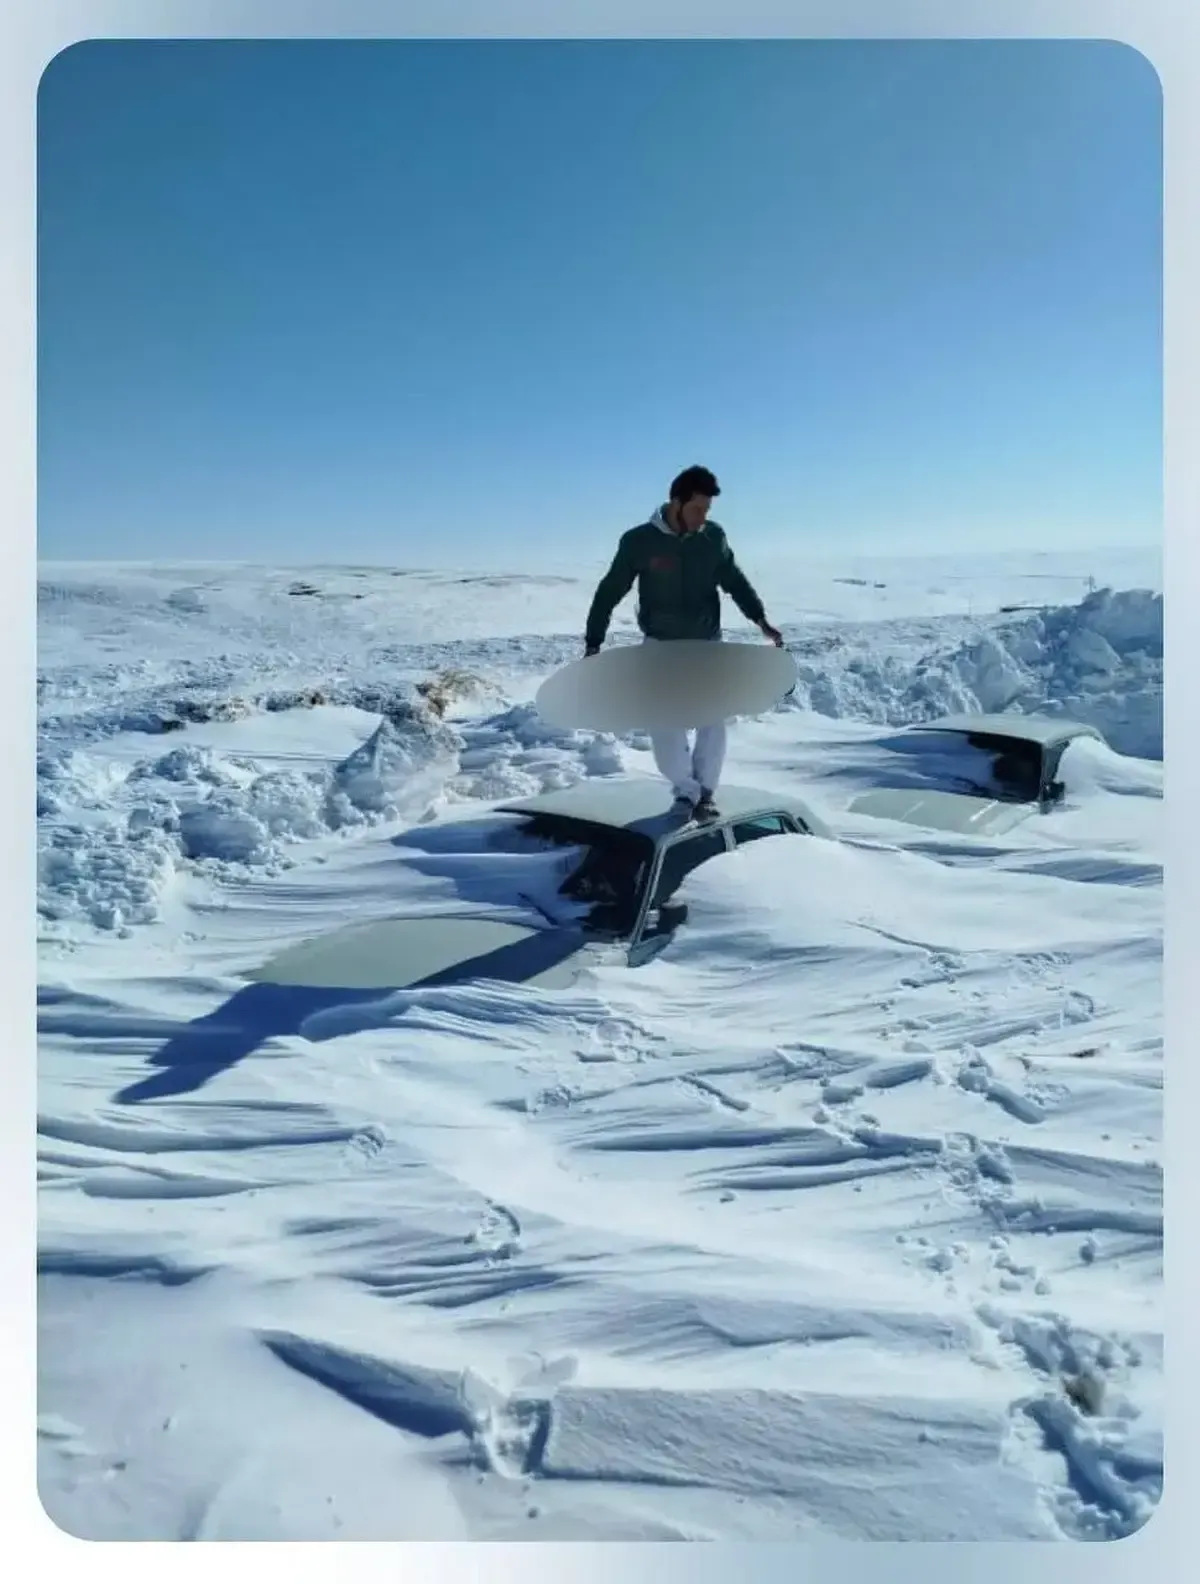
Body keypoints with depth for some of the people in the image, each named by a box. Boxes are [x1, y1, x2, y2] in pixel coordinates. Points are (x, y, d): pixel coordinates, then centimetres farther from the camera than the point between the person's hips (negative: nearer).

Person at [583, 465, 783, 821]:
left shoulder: (714, 537, -5)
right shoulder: (639, 541, -12)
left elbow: (735, 581, 8)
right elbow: (609, 592, -6)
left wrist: (760, 619, -3)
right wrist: (593, 643, -11)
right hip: (660, 646, -2)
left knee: (713, 721, 1)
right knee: (665, 725, -4)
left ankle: (706, 792, 18)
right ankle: (686, 789, 16)